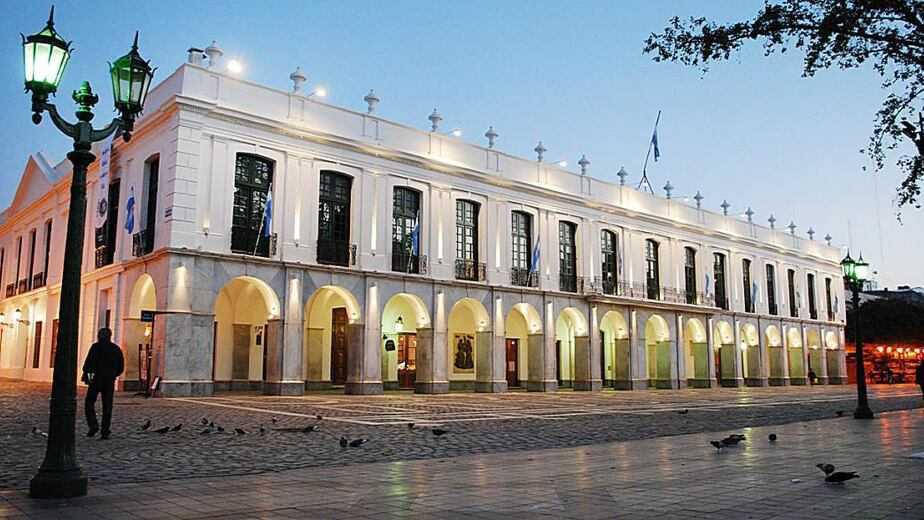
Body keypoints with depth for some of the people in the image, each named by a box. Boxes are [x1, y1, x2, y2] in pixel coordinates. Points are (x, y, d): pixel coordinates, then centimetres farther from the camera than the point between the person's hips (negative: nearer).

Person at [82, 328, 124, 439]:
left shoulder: (96, 346, -2)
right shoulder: (116, 349, 11)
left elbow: (89, 361, -12)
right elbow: (121, 367, 12)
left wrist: (85, 374, -7)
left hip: (97, 379, -4)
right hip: (110, 381, 4)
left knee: (89, 402, 8)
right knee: (107, 406, 6)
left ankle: (93, 425, -9)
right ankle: (105, 432, 3)